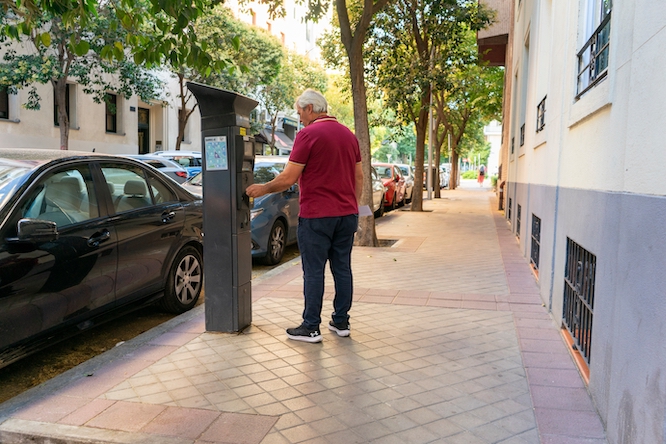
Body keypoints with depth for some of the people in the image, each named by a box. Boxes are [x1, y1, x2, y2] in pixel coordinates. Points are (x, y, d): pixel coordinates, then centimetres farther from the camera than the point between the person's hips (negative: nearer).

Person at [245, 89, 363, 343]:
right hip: (347, 214, 7)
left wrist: (262, 189, 2)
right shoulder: (349, 135, 12)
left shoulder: (308, 134, -10)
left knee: (314, 271, 0)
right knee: (342, 268, 11)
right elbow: (359, 177, 15)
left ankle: (311, 328, 8)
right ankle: (341, 322, 19)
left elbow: (288, 178, -13)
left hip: (317, 216, -7)